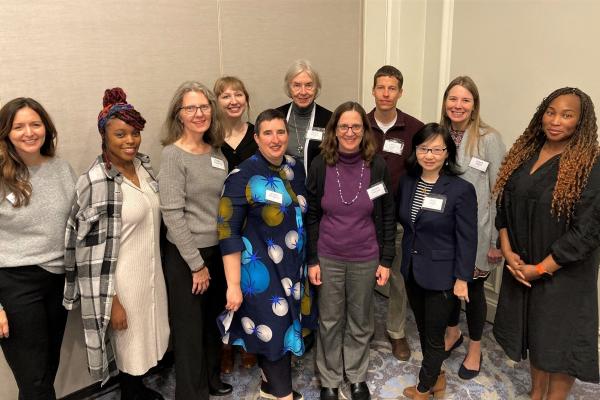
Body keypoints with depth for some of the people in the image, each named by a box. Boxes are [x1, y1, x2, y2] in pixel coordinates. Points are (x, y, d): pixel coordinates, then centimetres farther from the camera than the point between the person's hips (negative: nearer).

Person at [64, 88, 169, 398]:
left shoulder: (143, 165, 1)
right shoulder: (95, 182, -21)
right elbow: (94, 249, -19)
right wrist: (111, 301, -16)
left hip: (151, 271, 7)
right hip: (121, 278, -7)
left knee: (145, 336, 22)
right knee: (129, 343, 12)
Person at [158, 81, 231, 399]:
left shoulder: (216, 152, 6)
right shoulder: (172, 155, -14)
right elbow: (172, 214, -18)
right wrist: (196, 263, -15)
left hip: (218, 250, 7)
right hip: (185, 255, -6)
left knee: (213, 320, 21)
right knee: (189, 326, 9)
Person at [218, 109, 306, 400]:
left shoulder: (296, 169, 2)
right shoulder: (243, 176, -17)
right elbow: (228, 233, -17)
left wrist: (307, 261, 14)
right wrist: (234, 285, -18)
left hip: (291, 265, 6)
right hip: (260, 268, -6)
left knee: (286, 323, 17)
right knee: (273, 328, 3)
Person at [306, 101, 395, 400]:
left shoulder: (377, 165, -7)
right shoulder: (320, 165, -7)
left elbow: (388, 216, -1)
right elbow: (311, 216, -2)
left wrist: (386, 260, -2)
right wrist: (312, 260, -4)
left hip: (365, 259, 0)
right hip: (328, 258, 0)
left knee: (360, 321, 16)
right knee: (330, 321, 13)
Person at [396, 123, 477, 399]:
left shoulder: (461, 189, -17)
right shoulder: (407, 182, -1)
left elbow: (467, 239, -14)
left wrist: (462, 278, -13)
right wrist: (406, 259, 9)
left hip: (441, 275, -5)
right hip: (412, 270, 6)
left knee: (434, 336, 11)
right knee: (423, 329, 21)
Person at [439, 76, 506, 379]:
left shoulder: (489, 139, -14)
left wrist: (498, 239, -10)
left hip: (475, 232, -4)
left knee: (473, 288, 11)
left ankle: (475, 349, 34)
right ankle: (452, 333, 44)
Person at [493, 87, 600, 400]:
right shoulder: (524, 153, 1)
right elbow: (504, 204, 4)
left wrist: (540, 269, -16)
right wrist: (507, 251, -7)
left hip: (563, 272, -5)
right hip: (521, 266, 5)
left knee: (558, 337, 10)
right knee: (533, 332, 20)